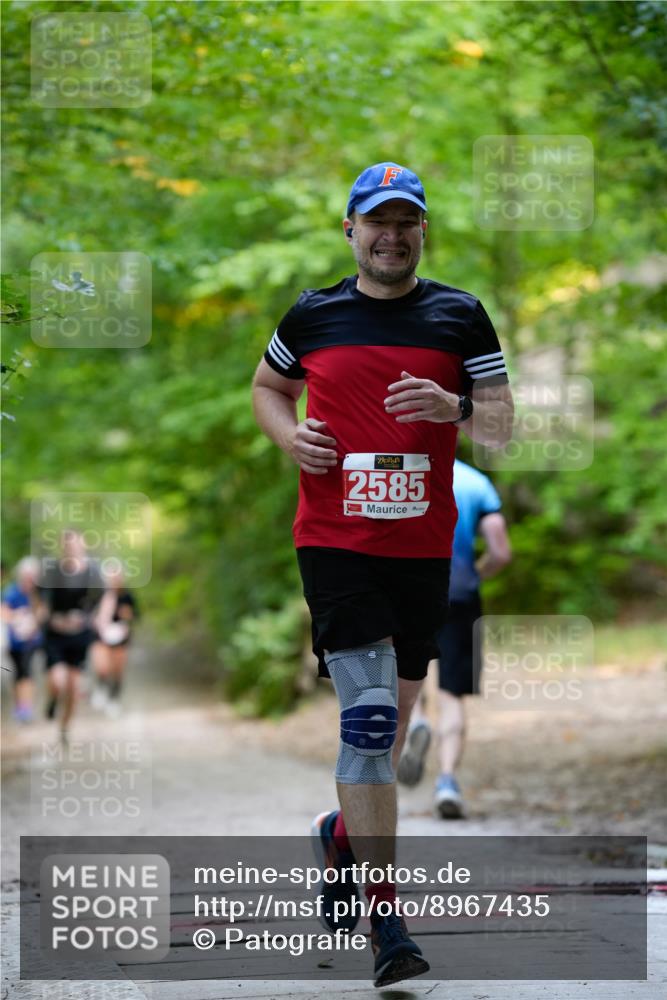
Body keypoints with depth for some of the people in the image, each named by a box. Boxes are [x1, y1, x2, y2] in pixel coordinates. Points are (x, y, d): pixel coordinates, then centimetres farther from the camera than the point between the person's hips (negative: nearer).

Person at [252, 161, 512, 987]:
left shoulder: (459, 316, 5)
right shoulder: (313, 316, 5)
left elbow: (502, 428, 3)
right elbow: (267, 385, 22)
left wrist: (454, 408, -19)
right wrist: (288, 435, 1)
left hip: (423, 547, 3)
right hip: (334, 544, -3)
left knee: (391, 725, 15)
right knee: (369, 718, -15)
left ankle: (342, 835, 44)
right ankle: (385, 919, -13)